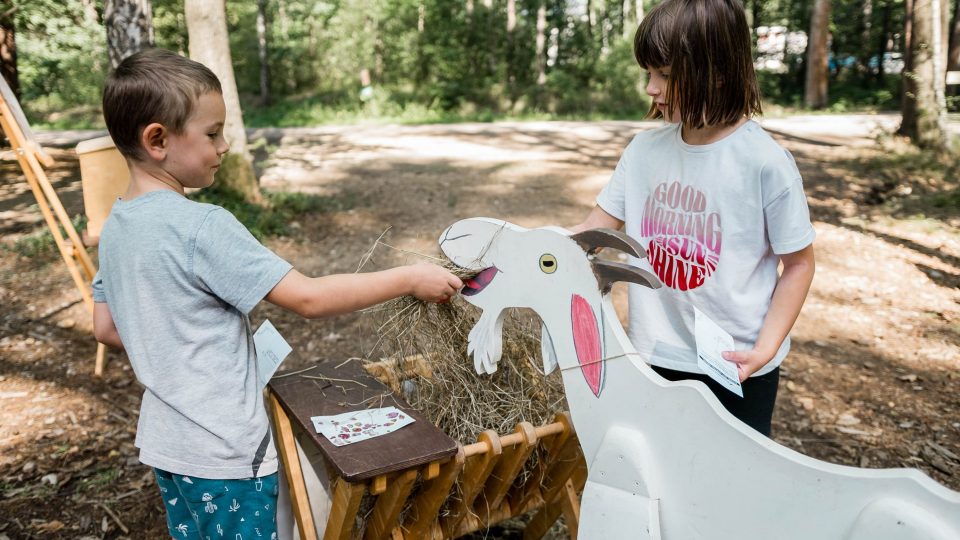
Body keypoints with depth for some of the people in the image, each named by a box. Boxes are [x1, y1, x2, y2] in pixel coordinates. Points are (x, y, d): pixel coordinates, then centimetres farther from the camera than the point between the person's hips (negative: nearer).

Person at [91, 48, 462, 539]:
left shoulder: (116, 226, 2)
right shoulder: (201, 227, -25)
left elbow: (105, 328, 11)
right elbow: (308, 298, -26)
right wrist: (410, 278, -20)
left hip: (165, 440, 8)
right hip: (222, 449, -8)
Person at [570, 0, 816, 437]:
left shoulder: (765, 163, -16)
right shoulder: (645, 150, -4)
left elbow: (798, 263, -8)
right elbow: (593, 232, 0)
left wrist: (765, 349, -16)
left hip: (737, 364, -3)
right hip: (655, 355, 4)